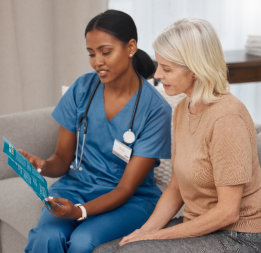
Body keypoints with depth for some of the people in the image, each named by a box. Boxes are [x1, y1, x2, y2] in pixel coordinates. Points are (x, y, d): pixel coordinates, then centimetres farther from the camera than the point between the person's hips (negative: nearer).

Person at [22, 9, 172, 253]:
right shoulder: (82, 88, -2)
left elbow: (126, 188, -14)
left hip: (131, 199, -2)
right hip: (76, 185, 3)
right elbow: (63, 159, 2)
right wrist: (43, 166, -21)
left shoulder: (155, 109, -13)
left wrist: (80, 211, -29)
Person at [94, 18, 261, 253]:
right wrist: (146, 230, -5)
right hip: (198, 225, 8)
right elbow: (176, 188, 9)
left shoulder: (226, 118, -23)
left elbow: (227, 212, -22)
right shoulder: (183, 109, 4)